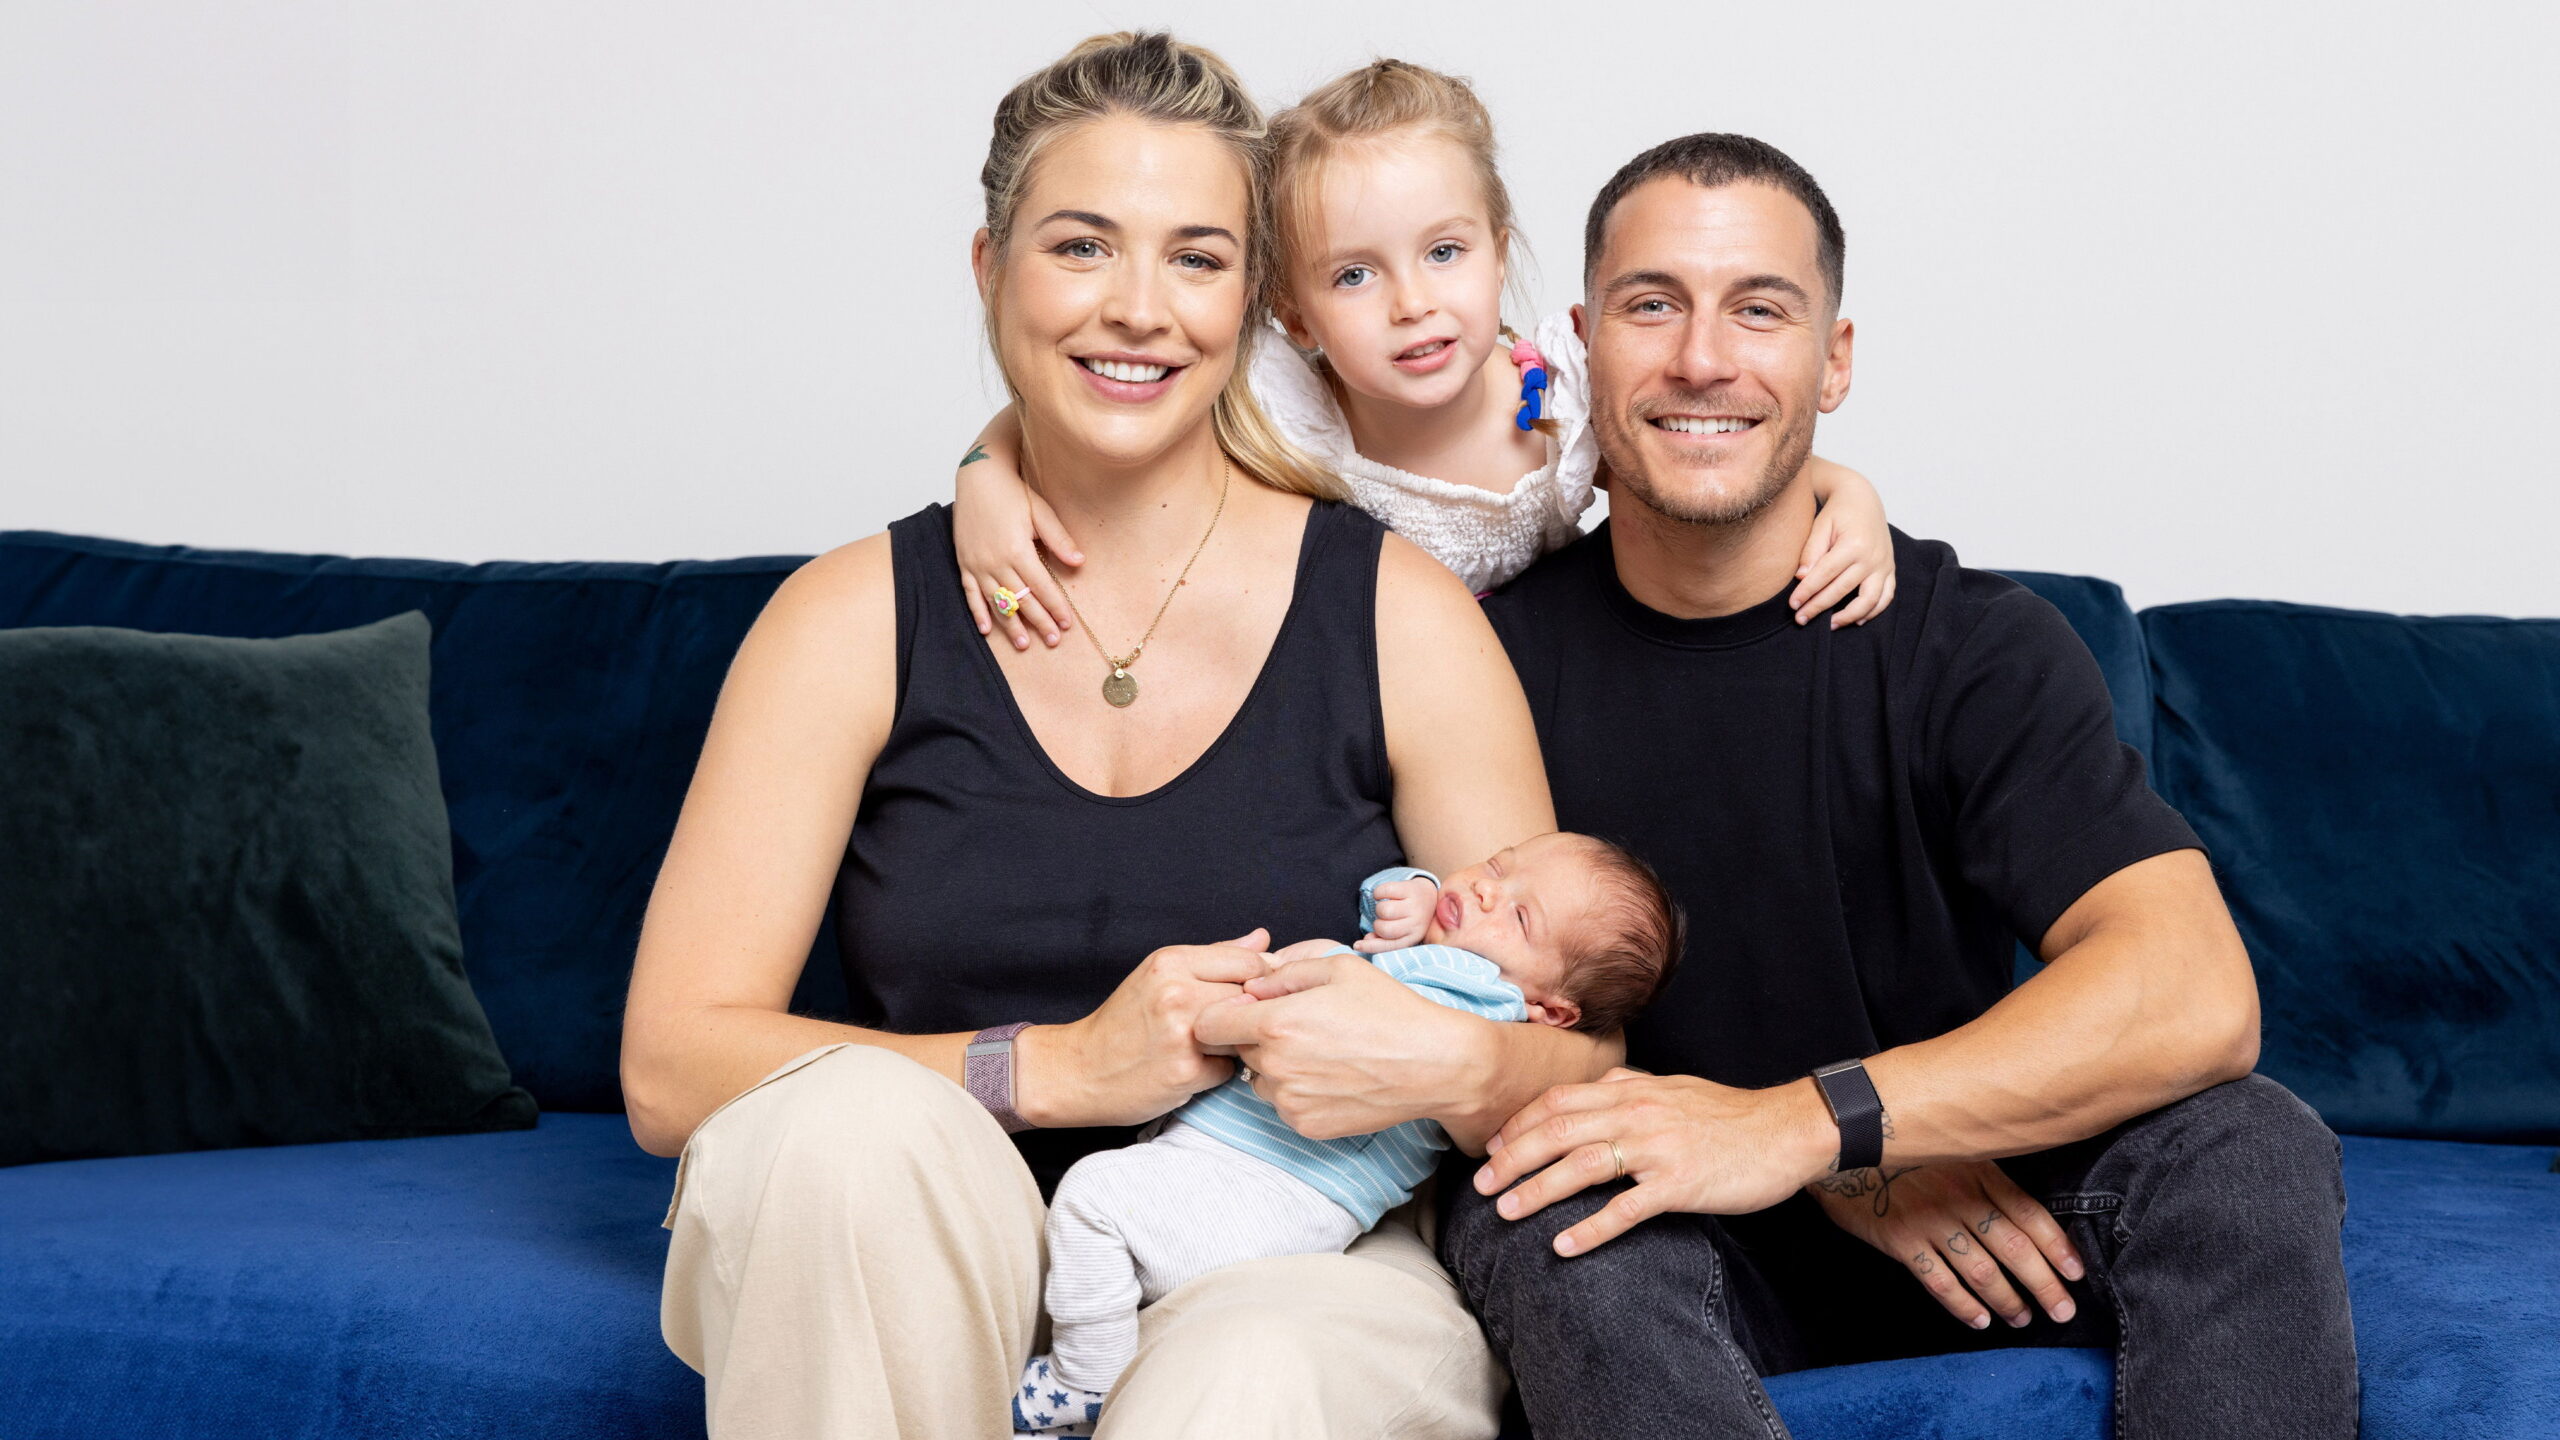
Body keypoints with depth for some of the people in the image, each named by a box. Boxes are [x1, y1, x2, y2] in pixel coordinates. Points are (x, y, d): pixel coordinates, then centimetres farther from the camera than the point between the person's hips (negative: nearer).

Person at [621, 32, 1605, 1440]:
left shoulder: (1399, 613, 1)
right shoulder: (856, 620, 1)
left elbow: (1580, 1052, 3)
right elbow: (670, 1065, -8)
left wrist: (1459, 1071, -21)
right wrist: (1067, 1066, -19)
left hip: (1286, 1275, -2)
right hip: (925, 1287, 3)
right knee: (848, 1109, -31)